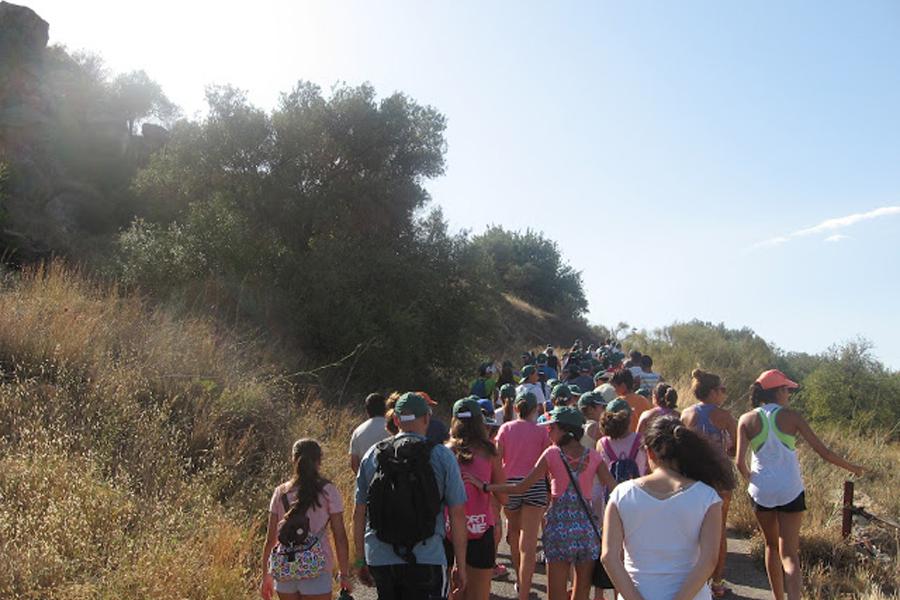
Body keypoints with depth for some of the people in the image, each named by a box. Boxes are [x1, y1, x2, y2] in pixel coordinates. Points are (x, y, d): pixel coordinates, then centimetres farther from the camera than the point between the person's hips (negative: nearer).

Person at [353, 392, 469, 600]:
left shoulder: (372, 455, 5)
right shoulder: (442, 456, -4)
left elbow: (359, 514, 7)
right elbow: (457, 514, -5)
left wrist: (360, 560, 17)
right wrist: (460, 566, 3)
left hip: (379, 559, 4)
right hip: (426, 559, -3)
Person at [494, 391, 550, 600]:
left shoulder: (505, 428, 4)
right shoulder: (540, 431, 0)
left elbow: (497, 458, 0)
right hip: (534, 485, -2)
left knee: (514, 534, 23)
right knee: (528, 544, -5)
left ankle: (520, 581, 37)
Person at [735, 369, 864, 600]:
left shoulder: (747, 420, -4)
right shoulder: (792, 416, -7)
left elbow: (740, 462, -9)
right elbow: (823, 452, -4)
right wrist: (851, 467, 12)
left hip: (761, 492, 2)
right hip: (790, 492, -1)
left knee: (772, 546, 21)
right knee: (789, 553, 2)